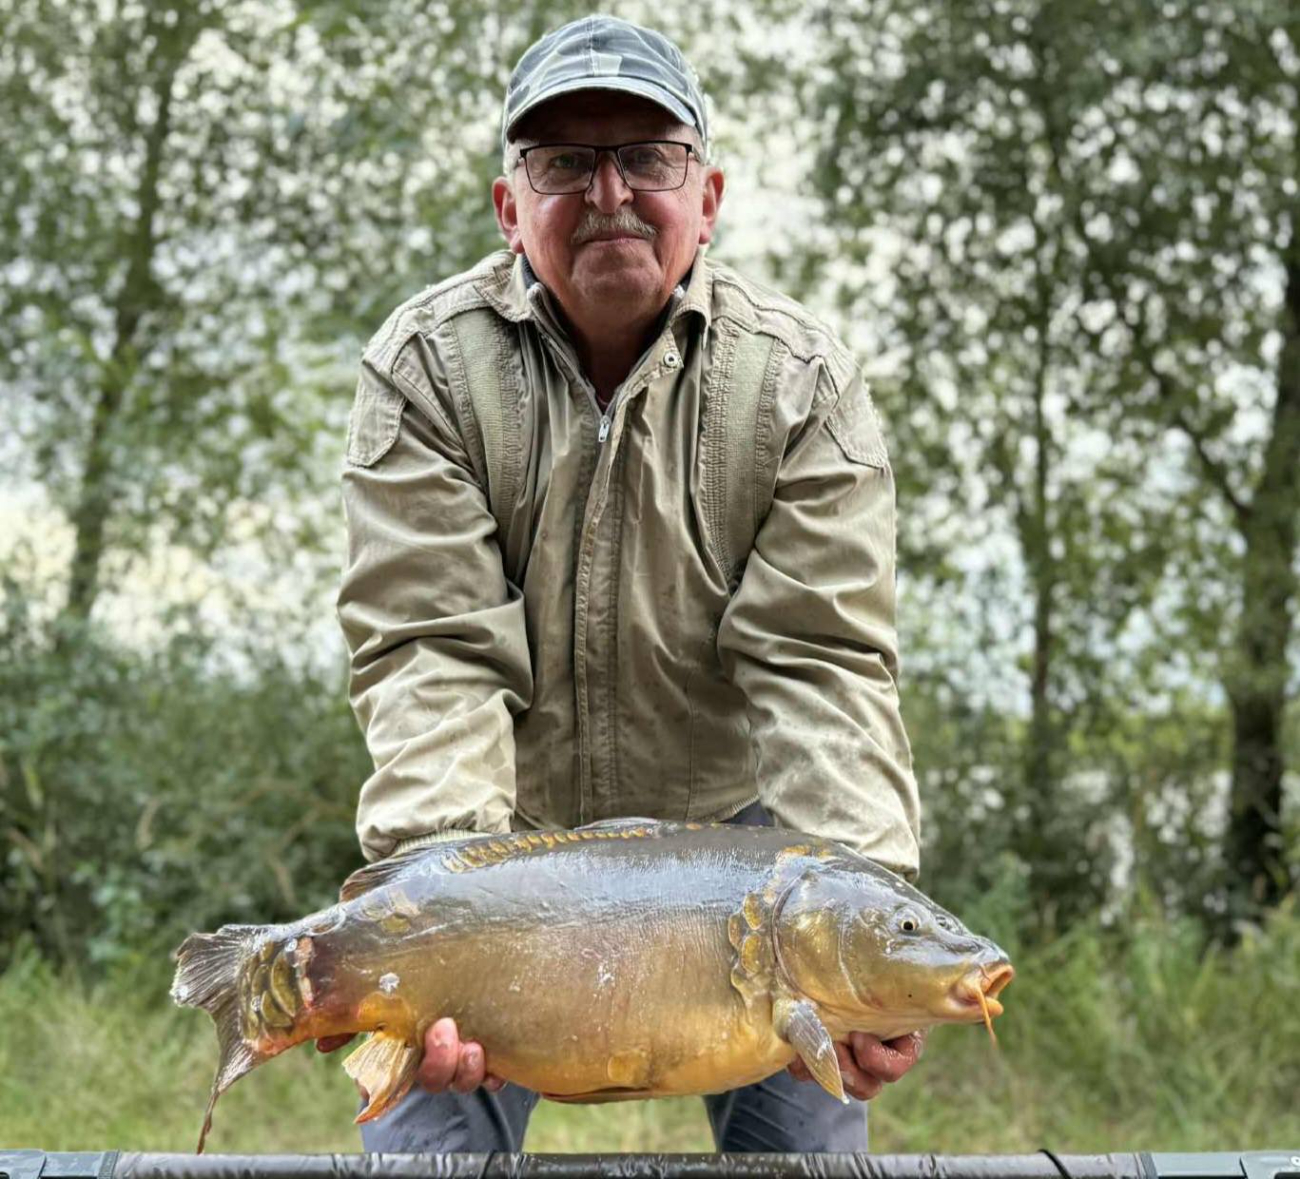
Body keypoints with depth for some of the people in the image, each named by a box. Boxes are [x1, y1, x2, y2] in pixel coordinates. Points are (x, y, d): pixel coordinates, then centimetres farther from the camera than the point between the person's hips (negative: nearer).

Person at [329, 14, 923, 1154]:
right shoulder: (428, 363, -14)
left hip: (732, 814, 0)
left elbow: (820, 664, -20)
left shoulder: (802, 380, -14)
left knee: (812, 1134, 2)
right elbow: (432, 654, -21)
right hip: (505, 821, 0)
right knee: (427, 1137, -3)